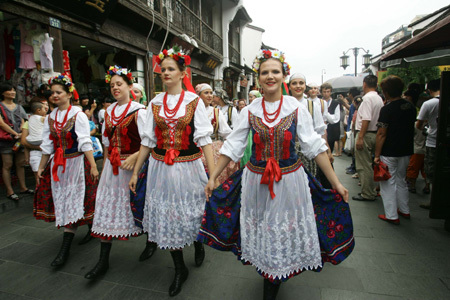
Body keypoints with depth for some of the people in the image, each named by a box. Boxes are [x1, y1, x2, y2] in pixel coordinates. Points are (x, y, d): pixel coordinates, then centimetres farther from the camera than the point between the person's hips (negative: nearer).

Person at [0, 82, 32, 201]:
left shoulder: (19, 107, 15)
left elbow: (23, 122, 8)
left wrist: (20, 134, -10)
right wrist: (16, 134, -16)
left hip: (20, 139, 4)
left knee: (20, 164, 8)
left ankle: (23, 187, 15)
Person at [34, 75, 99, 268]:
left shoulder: (78, 115, -8)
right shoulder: (50, 118, 9)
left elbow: (85, 143, -13)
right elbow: (47, 146, 14)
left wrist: (93, 166, -18)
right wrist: (41, 167, 14)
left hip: (76, 162, -6)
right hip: (58, 164, 6)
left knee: (73, 201, -2)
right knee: (62, 200, 11)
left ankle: (65, 248, 3)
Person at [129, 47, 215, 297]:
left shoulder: (194, 101, -4)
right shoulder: (156, 102, 6)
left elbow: (205, 139, -10)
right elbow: (148, 140, 9)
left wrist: (214, 176, -17)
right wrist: (136, 172, 8)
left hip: (188, 168, -3)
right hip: (161, 169, 4)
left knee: (192, 214, 10)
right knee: (165, 217, 9)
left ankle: (199, 246, 47)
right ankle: (180, 270, 30)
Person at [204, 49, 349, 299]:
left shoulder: (297, 108, -6)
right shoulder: (250, 111, -2)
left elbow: (315, 147, -5)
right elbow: (232, 147, 0)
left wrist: (336, 182, -6)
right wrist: (213, 178, -1)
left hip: (289, 180, -1)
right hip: (257, 181, 1)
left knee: (285, 231, 12)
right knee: (261, 231, 14)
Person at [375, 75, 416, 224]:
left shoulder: (387, 109, -18)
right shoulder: (411, 106, 5)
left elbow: (381, 134, -18)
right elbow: (411, 127, 15)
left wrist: (377, 155, -13)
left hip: (389, 153, -7)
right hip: (406, 151, 7)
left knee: (388, 183, 3)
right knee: (401, 181, 21)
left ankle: (392, 216, 10)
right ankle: (404, 210, 33)